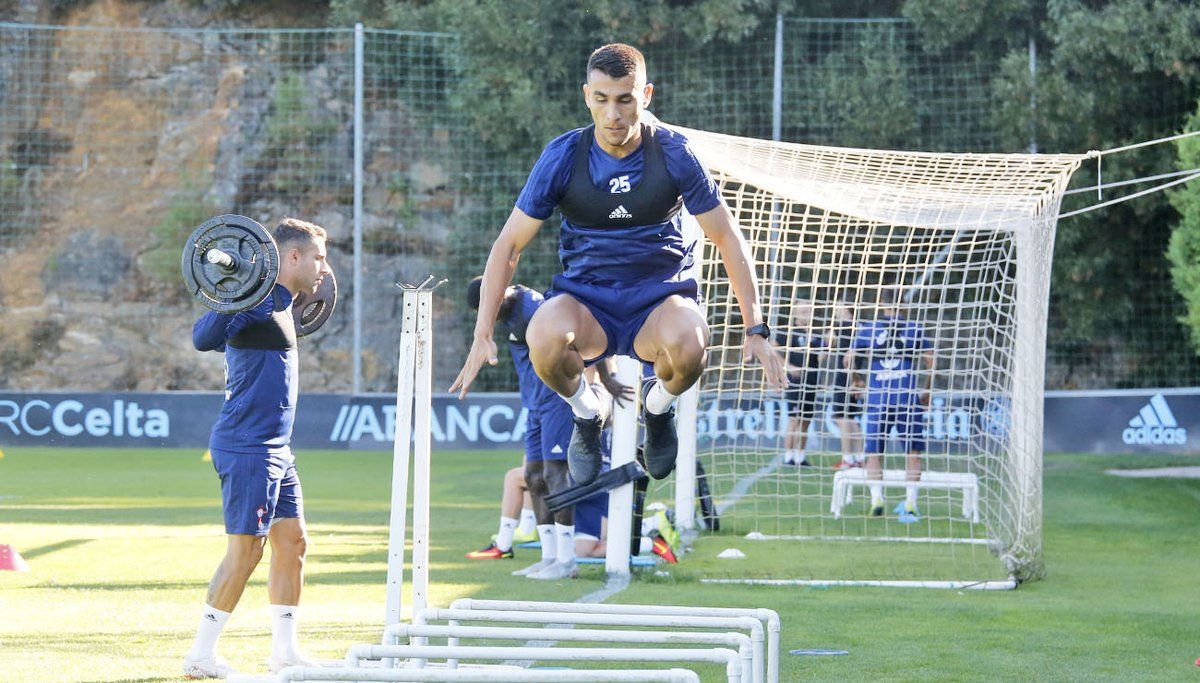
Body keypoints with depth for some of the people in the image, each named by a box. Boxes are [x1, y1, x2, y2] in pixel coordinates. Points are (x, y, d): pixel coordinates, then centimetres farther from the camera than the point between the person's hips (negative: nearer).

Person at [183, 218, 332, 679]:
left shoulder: (278, 305, 15)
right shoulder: (258, 300, -14)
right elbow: (204, 338, -27)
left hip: (274, 450, 10)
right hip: (247, 449, -10)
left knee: (292, 543, 10)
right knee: (245, 549, -8)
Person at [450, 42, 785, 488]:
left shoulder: (674, 154, -8)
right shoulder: (563, 156, -7)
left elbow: (728, 239, 1)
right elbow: (508, 246, -1)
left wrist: (756, 330, -5)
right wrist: (483, 335, -10)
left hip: (660, 298, 0)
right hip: (585, 300, 0)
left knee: (688, 343, -38)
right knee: (545, 335, -37)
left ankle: (658, 405, 1)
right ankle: (585, 413, -1)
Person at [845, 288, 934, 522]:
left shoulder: (868, 328, 6)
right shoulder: (914, 328, 5)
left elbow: (849, 358, 7)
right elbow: (930, 360, 6)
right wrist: (926, 391, 17)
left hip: (877, 397, 0)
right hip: (908, 396, 0)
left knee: (874, 451, 10)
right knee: (913, 450, 9)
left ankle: (876, 497, -8)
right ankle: (910, 503, 2)